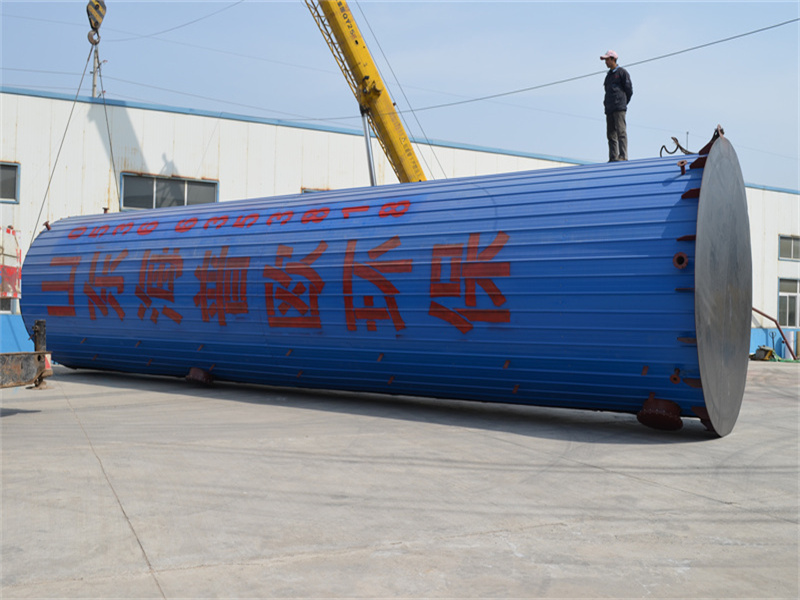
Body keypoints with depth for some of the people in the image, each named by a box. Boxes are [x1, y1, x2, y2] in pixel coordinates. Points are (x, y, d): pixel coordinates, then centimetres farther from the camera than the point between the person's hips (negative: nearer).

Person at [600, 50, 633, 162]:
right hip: (609, 108, 8)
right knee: (611, 134, 3)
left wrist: (623, 103, 4)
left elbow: (629, 90, -1)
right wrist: (606, 102, 11)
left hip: (619, 108, -8)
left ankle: (623, 156, -18)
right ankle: (613, 158, 4)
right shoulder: (609, 75, 23)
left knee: (621, 131, -13)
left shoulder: (622, 72, 1)